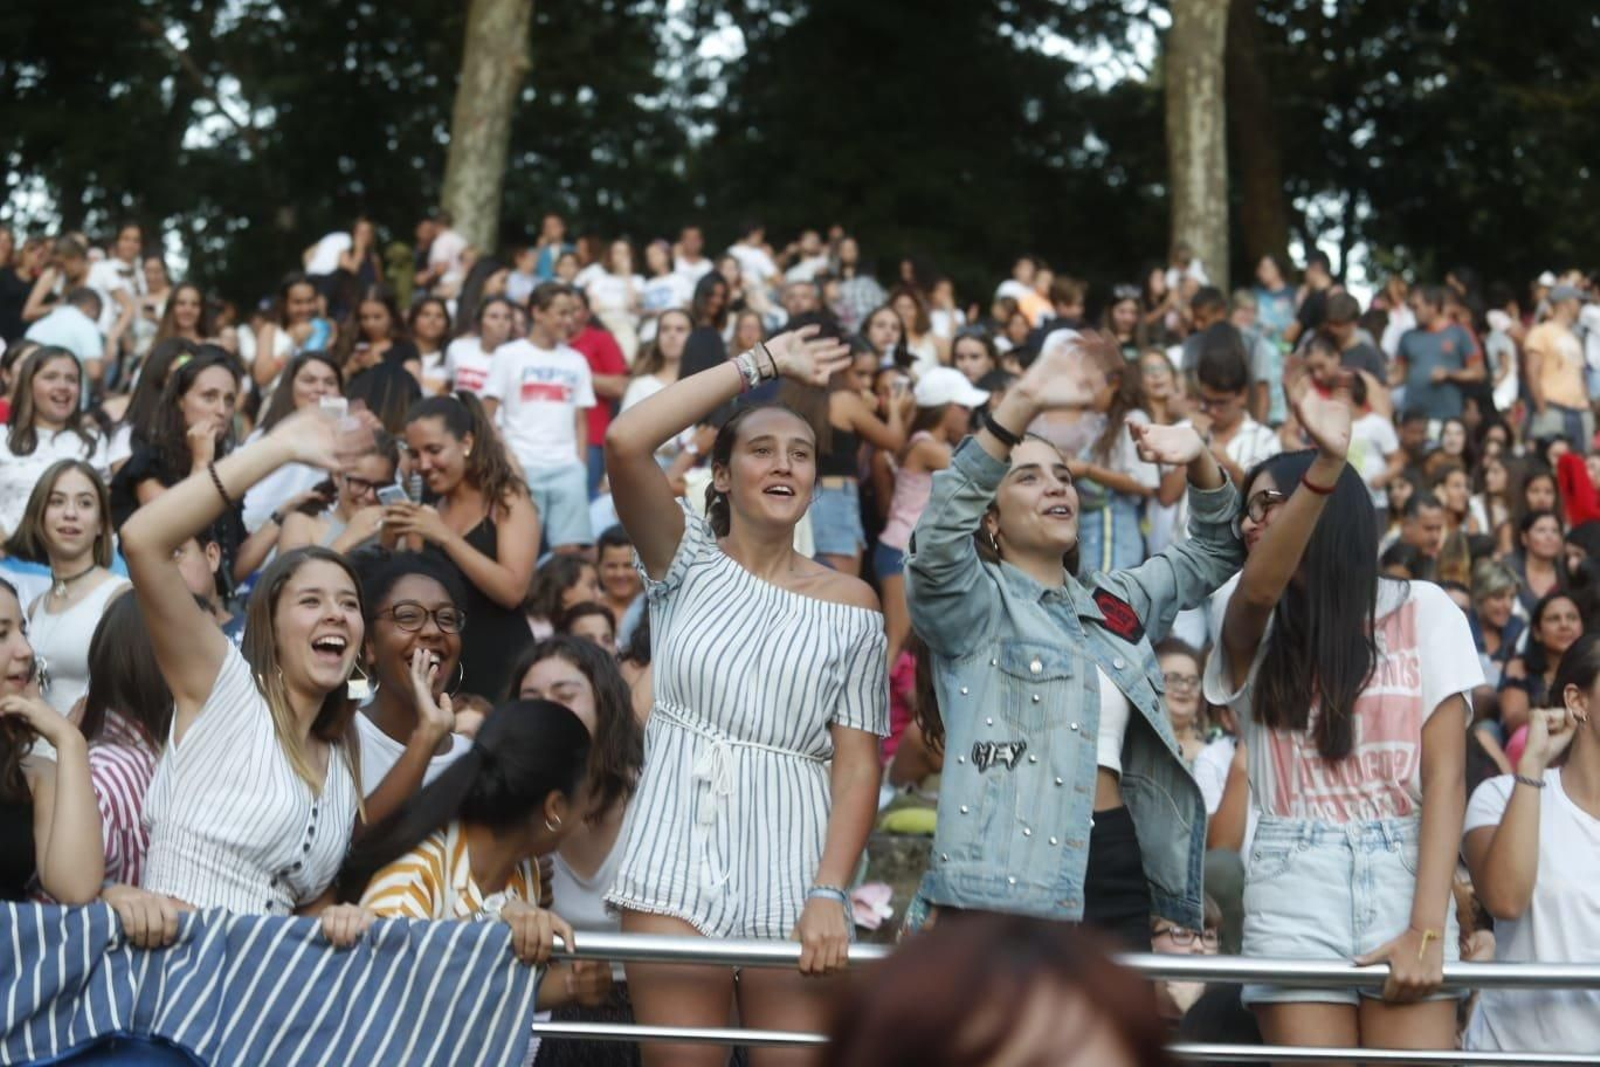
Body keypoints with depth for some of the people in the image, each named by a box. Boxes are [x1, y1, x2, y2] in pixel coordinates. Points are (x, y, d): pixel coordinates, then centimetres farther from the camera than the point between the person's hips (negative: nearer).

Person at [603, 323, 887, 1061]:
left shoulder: (849, 603, 7)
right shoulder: (688, 563, 7)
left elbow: (858, 763, 1)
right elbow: (625, 442, -10)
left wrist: (830, 893, -12)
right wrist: (761, 364, -4)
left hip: (790, 870, 1)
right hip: (675, 861, -1)